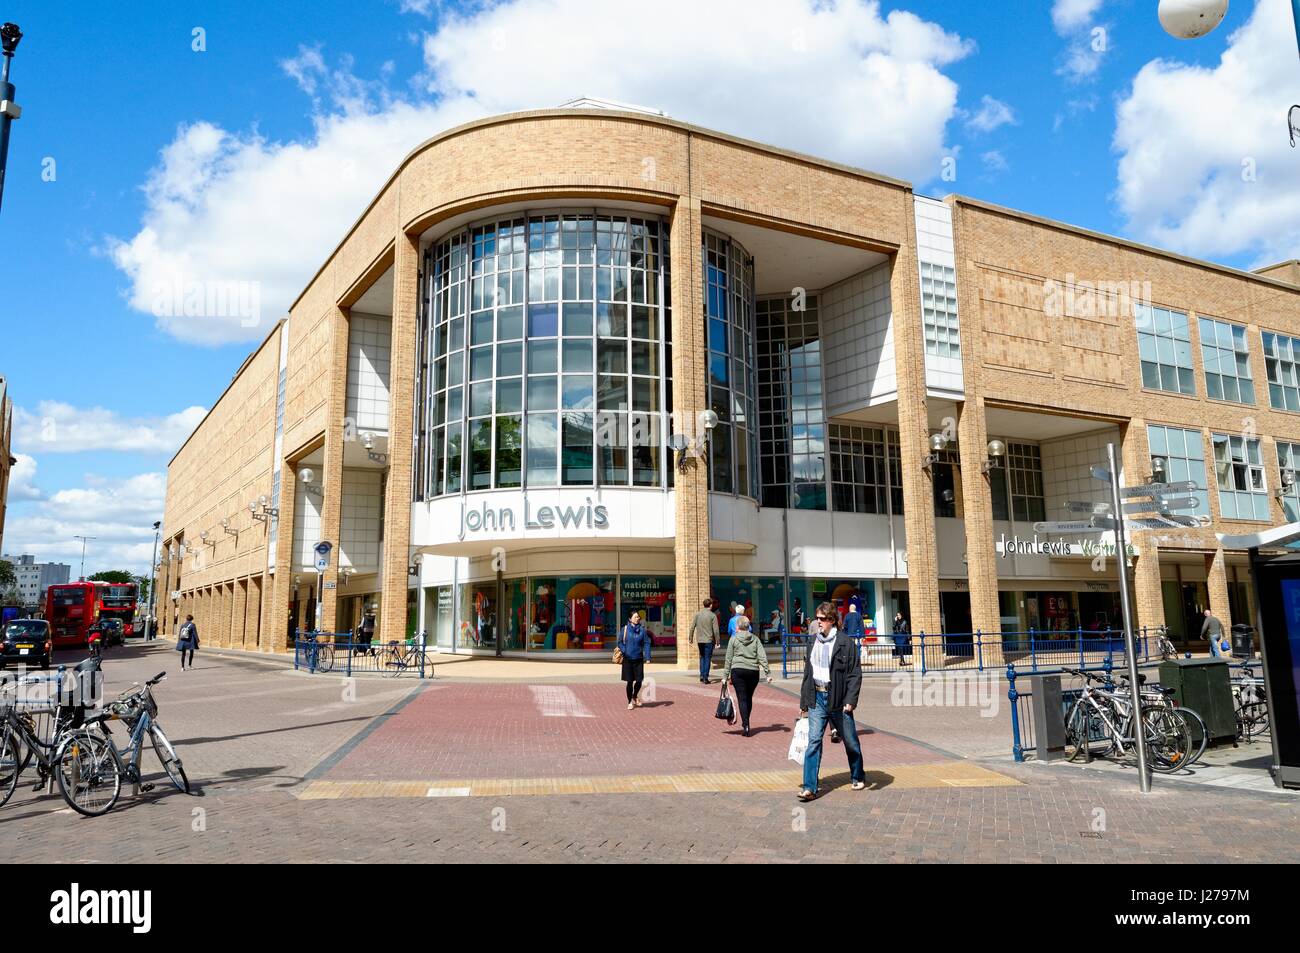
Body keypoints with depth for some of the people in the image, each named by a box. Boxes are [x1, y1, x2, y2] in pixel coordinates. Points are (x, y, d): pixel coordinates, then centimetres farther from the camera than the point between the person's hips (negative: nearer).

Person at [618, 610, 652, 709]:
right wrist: (624, 651, -15)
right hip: (628, 659, -2)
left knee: (639, 681, 3)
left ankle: (634, 697, 33)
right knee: (630, 681, 3)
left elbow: (646, 644, 0)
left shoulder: (642, 630, 1)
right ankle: (630, 702, 21)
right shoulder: (625, 629, -2)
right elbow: (620, 642, 2)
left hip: (639, 659, 2)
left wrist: (647, 657, -9)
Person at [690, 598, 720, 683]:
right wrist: (717, 641, -3)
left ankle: (702, 676, 13)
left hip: (700, 640, 4)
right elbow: (715, 630, -9)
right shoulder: (712, 615, -7)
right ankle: (705, 678, 2)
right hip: (709, 640, -4)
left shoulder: (697, 614, 3)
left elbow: (692, 627, 1)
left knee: (702, 657, 18)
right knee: (707, 659, 3)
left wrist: (691, 638, 9)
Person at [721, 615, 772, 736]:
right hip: (753, 671, 3)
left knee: (742, 699, -2)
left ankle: (746, 726, -11)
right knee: (749, 698, 16)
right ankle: (745, 723, 25)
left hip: (738, 671, -3)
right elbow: (762, 657, 0)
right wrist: (768, 673, 0)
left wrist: (725, 676, 5)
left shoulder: (734, 639, 1)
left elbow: (729, 659, 1)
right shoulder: (755, 639, 8)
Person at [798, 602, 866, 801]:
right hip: (817, 698, 3)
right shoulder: (814, 644, 10)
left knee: (850, 741, 12)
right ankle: (809, 788, -7)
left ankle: (858, 778, 36)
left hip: (838, 699, -3)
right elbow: (807, 674, 15)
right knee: (813, 741, -7)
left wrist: (850, 700, -16)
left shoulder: (846, 643, -7)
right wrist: (803, 702, 14)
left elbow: (855, 674, -8)